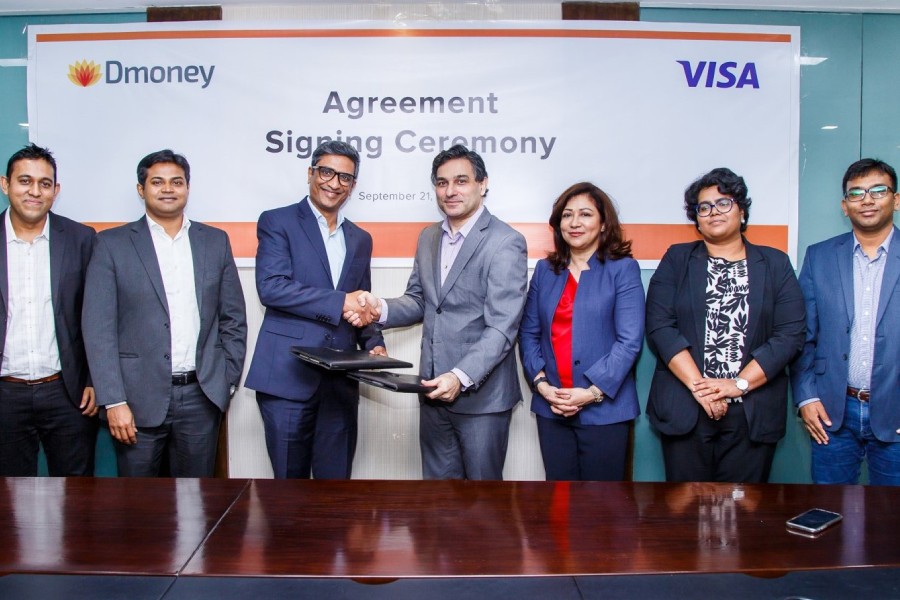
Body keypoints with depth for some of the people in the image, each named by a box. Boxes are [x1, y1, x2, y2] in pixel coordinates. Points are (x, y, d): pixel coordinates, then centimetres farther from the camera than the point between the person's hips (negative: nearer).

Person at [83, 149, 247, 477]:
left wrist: (229, 379, 5)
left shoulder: (215, 240, 9)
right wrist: (114, 401, -10)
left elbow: (233, 318, 11)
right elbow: (98, 327, -4)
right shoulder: (112, 243, 1)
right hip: (139, 398, -2)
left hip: (202, 395, 2)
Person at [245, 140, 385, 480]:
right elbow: (271, 287, -14)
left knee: (336, 479, 9)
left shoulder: (360, 239, 17)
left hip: (341, 379, 4)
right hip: (288, 375, -4)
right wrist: (339, 302, -17)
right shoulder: (277, 222, 1)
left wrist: (373, 344, 2)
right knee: (290, 480, 6)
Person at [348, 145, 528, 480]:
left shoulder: (506, 243, -13)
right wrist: (381, 310, -7)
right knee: (437, 478, 18)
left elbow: (502, 327, -19)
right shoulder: (428, 238, 10)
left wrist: (462, 377, -30)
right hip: (434, 389, 6)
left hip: (480, 393, -6)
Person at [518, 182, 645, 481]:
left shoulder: (623, 269, -2)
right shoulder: (545, 269, 10)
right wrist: (541, 383, -7)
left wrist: (592, 392, -15)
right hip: (550, 407, 4)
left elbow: (630, 340, -9)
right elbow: (528, 332, 8)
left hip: (604, 409, -3)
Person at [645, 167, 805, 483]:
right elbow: (659, 327, -3)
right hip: (684, 411, 0)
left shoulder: (775, 264, 10)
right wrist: (698, 385, -13)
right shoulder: (676, 259, 8)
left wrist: (738, 384, -11)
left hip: (753, 414, 1)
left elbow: (790, 335, 0)